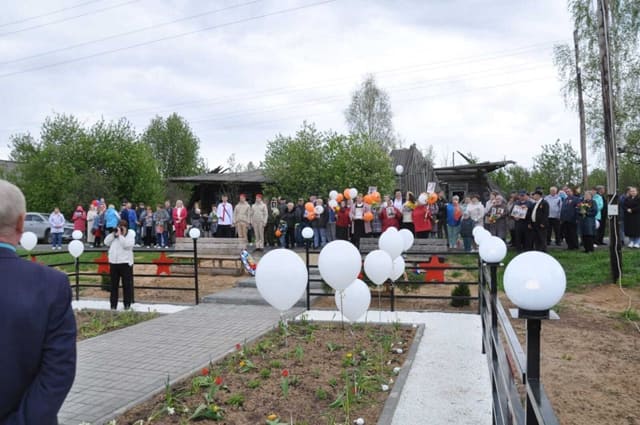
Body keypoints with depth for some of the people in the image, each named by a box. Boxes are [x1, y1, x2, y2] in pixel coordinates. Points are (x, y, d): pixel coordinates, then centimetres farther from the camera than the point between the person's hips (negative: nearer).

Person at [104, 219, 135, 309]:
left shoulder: (130, 235, -1)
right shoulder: (113, 235, 15)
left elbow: (127, 245, -17)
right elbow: (106, 242, 5)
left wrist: (120, 235, -15)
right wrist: (113, 234, -3)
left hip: (125, 262, -5)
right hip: (113, 262, 5)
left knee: (127, 284, 1)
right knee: (114, 285, 10)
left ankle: (127, 304, 10)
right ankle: (113, 304, 18)